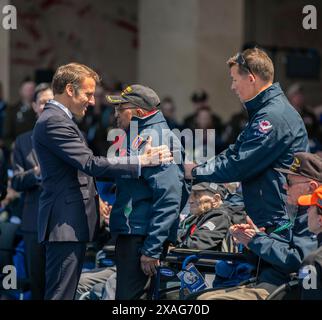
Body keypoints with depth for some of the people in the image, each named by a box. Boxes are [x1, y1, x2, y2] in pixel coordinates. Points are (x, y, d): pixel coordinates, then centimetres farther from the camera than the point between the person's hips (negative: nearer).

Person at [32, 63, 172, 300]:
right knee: (60, 292, -12)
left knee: (64, 292, 11)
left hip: (71, 224, 11)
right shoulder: (54, 122, -15)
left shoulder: (57, 119, 19)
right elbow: (90, 164, -21)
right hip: (66, 224, -11)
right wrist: (141, 161, -18)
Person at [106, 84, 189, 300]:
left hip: (143, 238, -10)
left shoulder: (159, 140, -14)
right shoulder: (134, 138, 18)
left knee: (129, 296, -12)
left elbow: (169, 199, -21)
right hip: (128, 234, 10)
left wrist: (152, 249, -23)